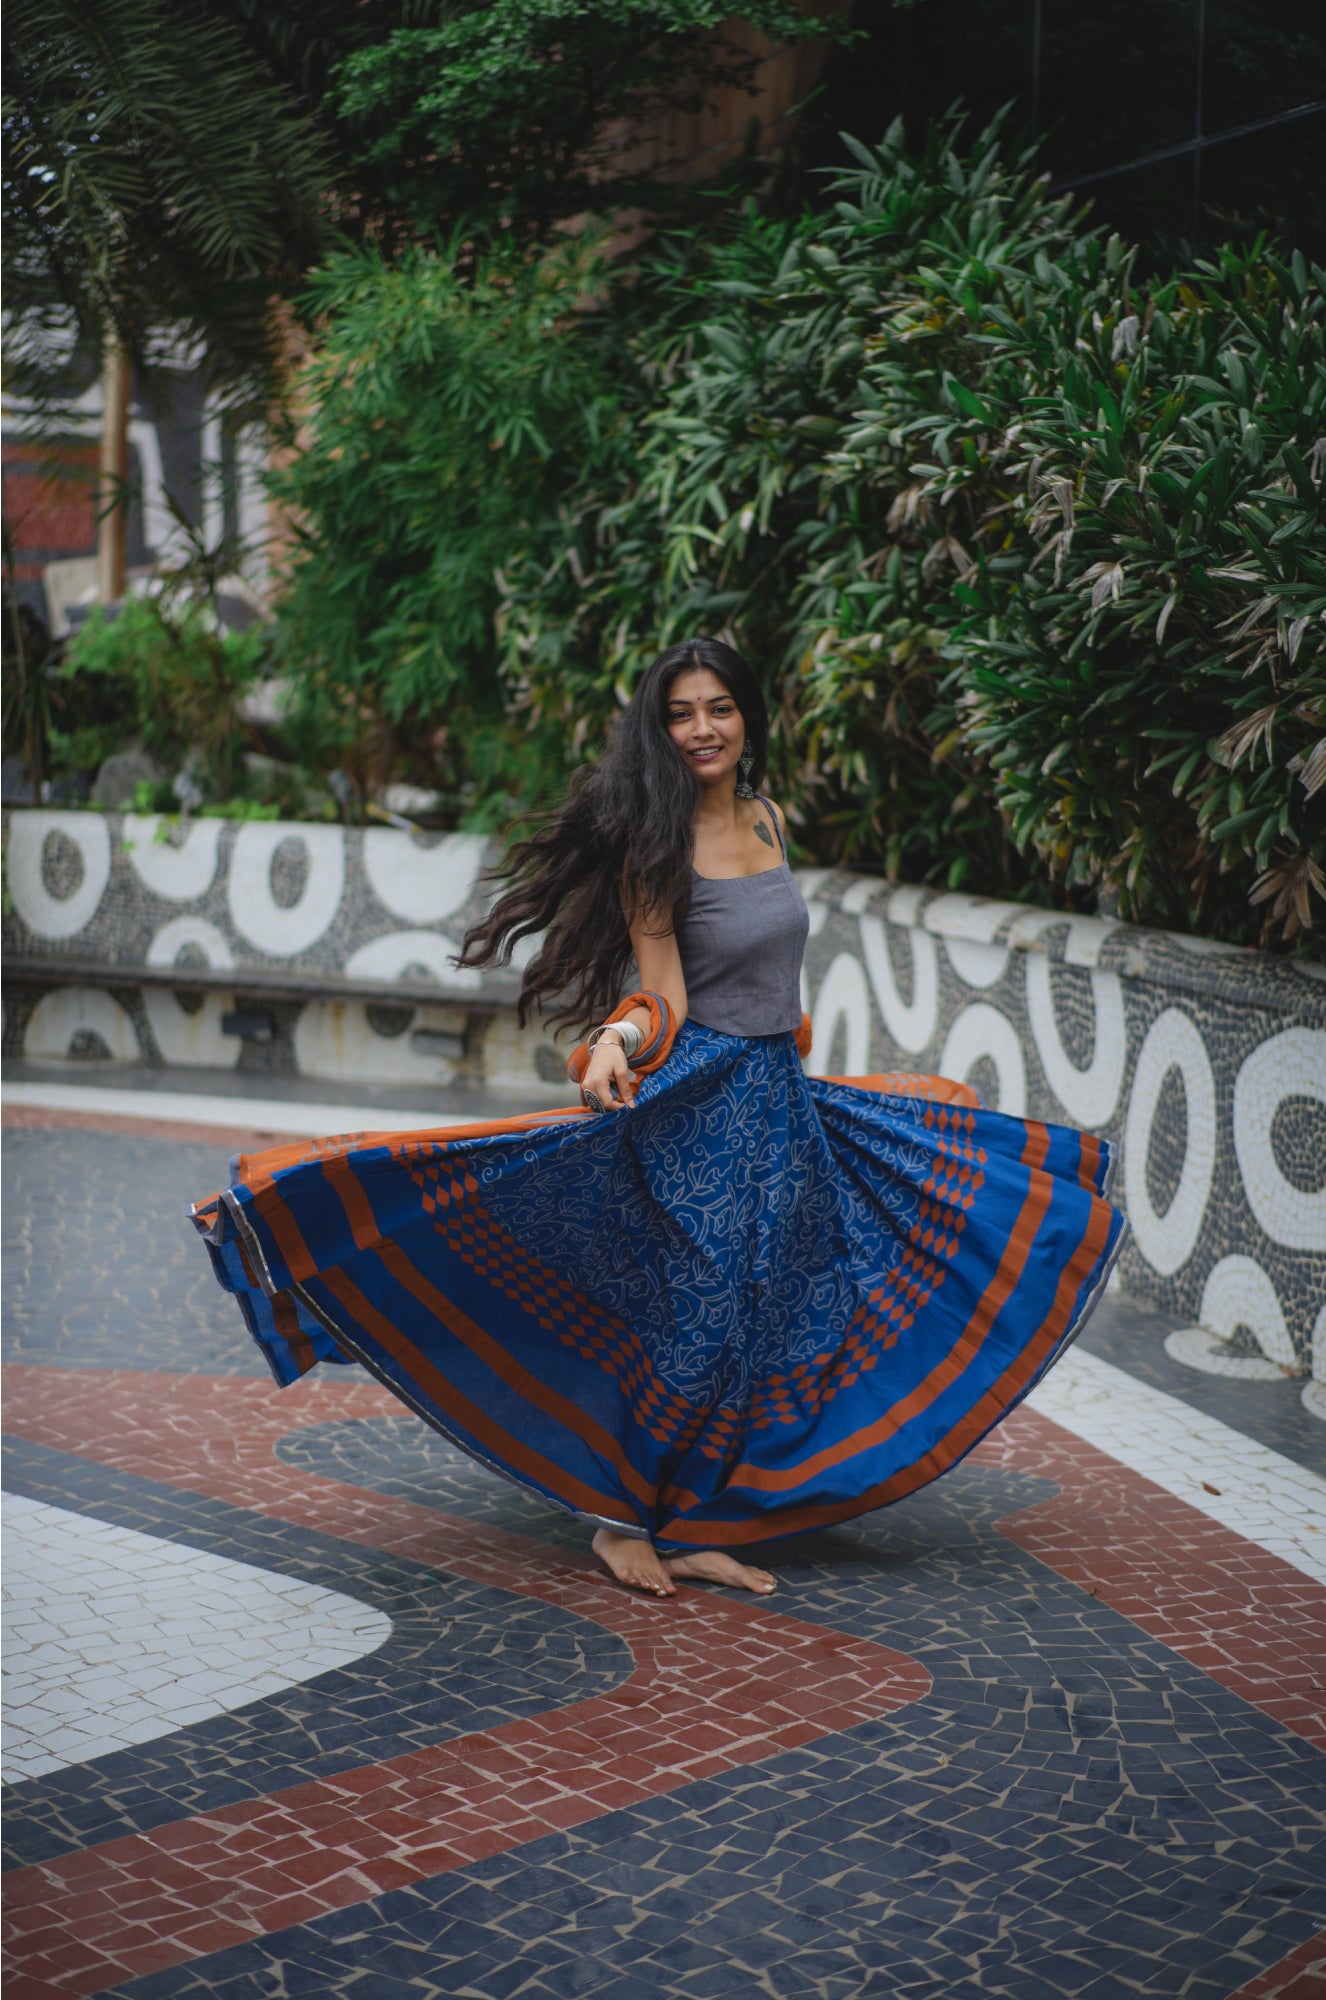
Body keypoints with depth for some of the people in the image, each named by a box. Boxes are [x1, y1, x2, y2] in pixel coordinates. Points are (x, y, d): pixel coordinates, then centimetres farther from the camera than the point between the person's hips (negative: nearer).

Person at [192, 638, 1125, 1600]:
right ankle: (620, 1514, 14)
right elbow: (663, 997, -16)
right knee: (694, 1318, -5)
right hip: (697, 1104, -8)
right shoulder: (655, 842, -13)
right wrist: (616, 1040, -35)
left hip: (781, 1099, 8)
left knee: (761, 1319, 10)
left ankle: (693, 1529, 18)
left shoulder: (768, 819, 9)